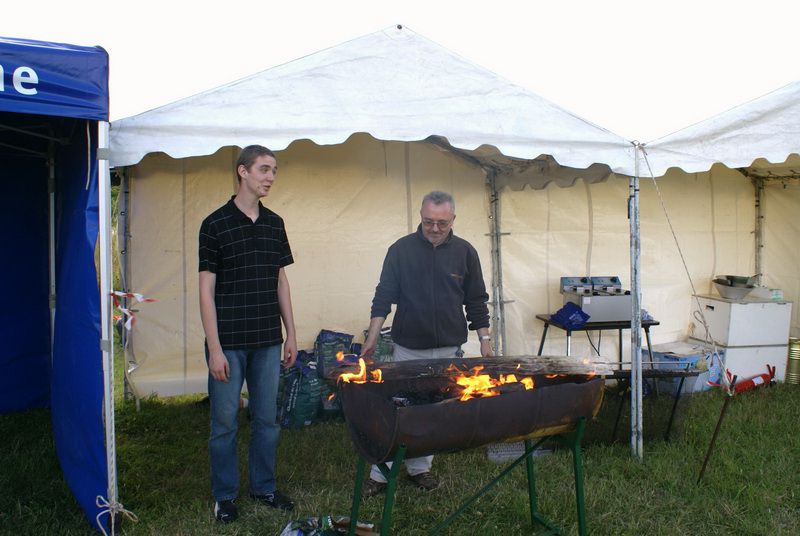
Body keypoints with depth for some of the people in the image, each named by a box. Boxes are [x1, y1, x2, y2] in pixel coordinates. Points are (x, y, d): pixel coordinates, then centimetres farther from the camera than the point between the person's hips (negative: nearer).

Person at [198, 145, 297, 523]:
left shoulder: (274, 224, 8)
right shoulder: (215, 225, -7)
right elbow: (206, 291, -8)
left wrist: (290, 334, 10)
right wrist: (214, 348, -12)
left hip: (268, 340, 5)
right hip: (229, 342, -4)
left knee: (267, 419, 13)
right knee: (225, 422, 6)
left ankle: (263, 486, 29)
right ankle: (224, 495, 23)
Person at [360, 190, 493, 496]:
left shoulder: (464, 252, 2)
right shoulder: (401, 249, -3)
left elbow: (476, 301, 7)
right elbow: (384, 296, -1)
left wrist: (485, 339, 3)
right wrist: (371, 338, -7)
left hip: (448, 348, 2)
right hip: (408, 347, -2)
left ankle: (419, 468, 25)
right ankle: (380, 474, 12)